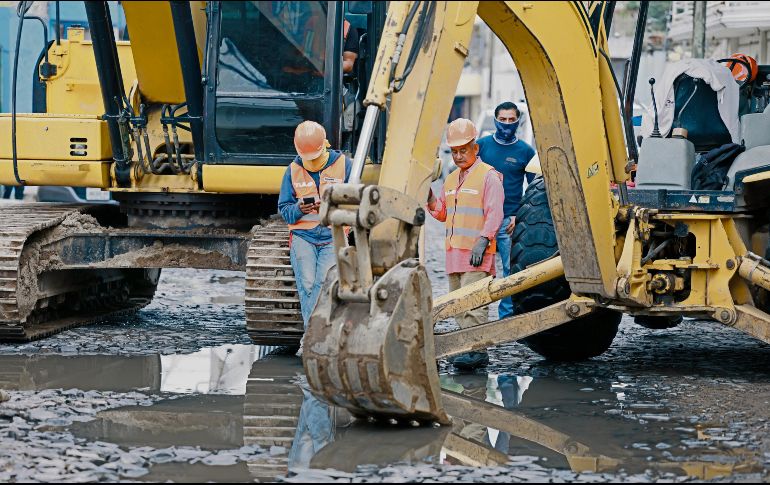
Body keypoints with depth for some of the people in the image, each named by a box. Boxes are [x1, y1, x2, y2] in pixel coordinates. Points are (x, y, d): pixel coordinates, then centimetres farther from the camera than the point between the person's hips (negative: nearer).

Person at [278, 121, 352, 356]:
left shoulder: (343, 165, 3)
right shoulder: (293, 170, 9)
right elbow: (283, 209, 13)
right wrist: (299, 209, -10)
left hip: (333, 237, -2)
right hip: (303, 236, 2)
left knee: (325, 282, -20)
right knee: (307, 284, -16)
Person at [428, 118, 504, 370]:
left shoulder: (488, 176, -5)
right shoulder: (451, 179, 20)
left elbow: (494, 214, -13)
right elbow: (443, 214, 23)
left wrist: (483, 240, -24)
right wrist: (430, 200, 4)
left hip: (477, 254, -8)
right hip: (454, 253, 8)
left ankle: (477, 350, -16)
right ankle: (467, 349, 13)